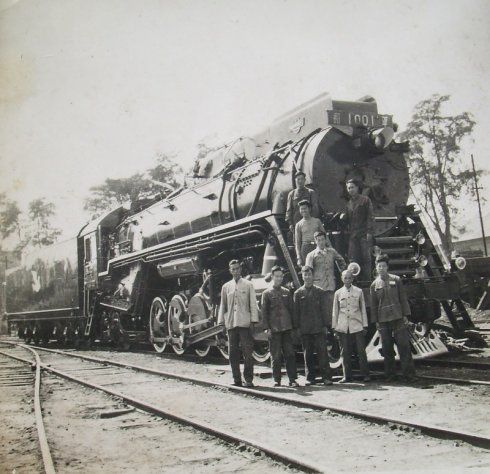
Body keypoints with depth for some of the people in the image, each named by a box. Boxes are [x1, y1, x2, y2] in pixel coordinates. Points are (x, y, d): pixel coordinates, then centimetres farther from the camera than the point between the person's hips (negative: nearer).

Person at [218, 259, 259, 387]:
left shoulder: (248, 285, 8)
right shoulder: (226, 287, 14)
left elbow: (253, 304, 5)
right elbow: (223, 305, 16)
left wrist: (253, 320, -4)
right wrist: (221, 322, 8)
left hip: (245, 323, -2)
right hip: (231, 323, 3)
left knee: (247, 352, -6)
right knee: (233, 353, 4)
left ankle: (248, 379, 0)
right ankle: (237, 379, 11)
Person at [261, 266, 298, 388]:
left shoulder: (287, 292, 13)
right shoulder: (267, 293, 3)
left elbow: (291, 309, 14)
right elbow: (264, 312, 0)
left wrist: (293, 327, 8)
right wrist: (267, 328, -8)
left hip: (287, 328, 3)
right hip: (274, 329, -3)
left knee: (290, 354, 0)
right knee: (276, 356, 1)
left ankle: (292, 379, 6)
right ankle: (277, 380, 11)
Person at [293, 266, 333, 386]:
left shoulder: (319, 291, 7)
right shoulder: (298, 293, 6)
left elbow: (323, 309, 6)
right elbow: (296, 311, 6)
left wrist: (325, 325, 1)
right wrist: (297, 327, 1)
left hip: (318, 328, -1)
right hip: (305, 329, 1)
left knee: (322, 352, -3)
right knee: (307, 354, 6)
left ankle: (326, 377, 1)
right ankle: (310, 378, 13)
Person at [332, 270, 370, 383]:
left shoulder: (359, 291, 6)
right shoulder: (338, 293, 7)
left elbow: (363, 309, 8)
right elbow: (335, 311, 11)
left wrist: (365, 325, 4)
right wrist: (334, 327, 7)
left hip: (357, 326, -1)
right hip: (343, 327, 1)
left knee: (361, 351, -3)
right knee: (345, 352, 3)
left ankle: (365, 374, 7)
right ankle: (347, 376, 12)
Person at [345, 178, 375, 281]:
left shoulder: (365, 200, 3)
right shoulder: (349, 203, 18)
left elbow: (370, 216, -4)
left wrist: (369, 232, -11)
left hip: (364, 234, -4)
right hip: (352, 235, 4)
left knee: (366, 258, -3)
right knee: (353, 259, -1)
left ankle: (367, 280, 2)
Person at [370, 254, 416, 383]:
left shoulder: (396, 280, 5)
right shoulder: (374, 285, 7)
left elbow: (403, 298, 5)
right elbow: (373, 305, 10)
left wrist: (405, 315, -1)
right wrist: (375, 321, 5)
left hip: (397, 318, -1)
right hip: (383, 320, 1)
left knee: (404, 346, -4)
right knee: (387, 349, 5)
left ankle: (409, 374, 2)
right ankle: (390, 375, 14)